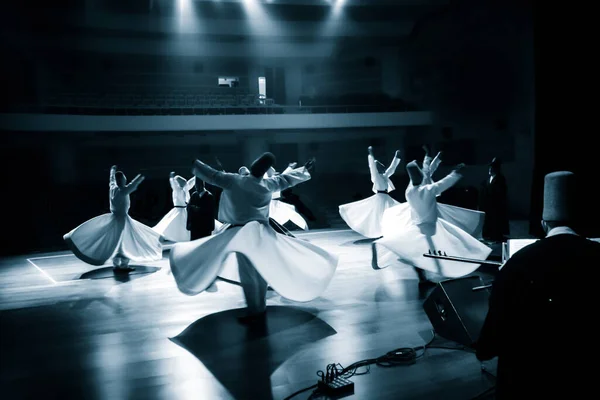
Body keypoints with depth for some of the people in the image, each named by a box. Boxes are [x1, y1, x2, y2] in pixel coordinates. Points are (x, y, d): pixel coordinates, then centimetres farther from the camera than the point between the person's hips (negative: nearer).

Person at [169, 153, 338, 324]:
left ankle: (255, 312, 3)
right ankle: (260, 309, 23)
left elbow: (213, 175, 1)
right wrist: (305, 169, 36)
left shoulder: (234, 181, -8)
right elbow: (287, 178, 18)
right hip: (262, 232, 5)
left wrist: (196, 164, 19)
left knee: (248, 273, 1)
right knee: (262, 271, 13)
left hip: (242, 232, -4)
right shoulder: (269, 184, 4)